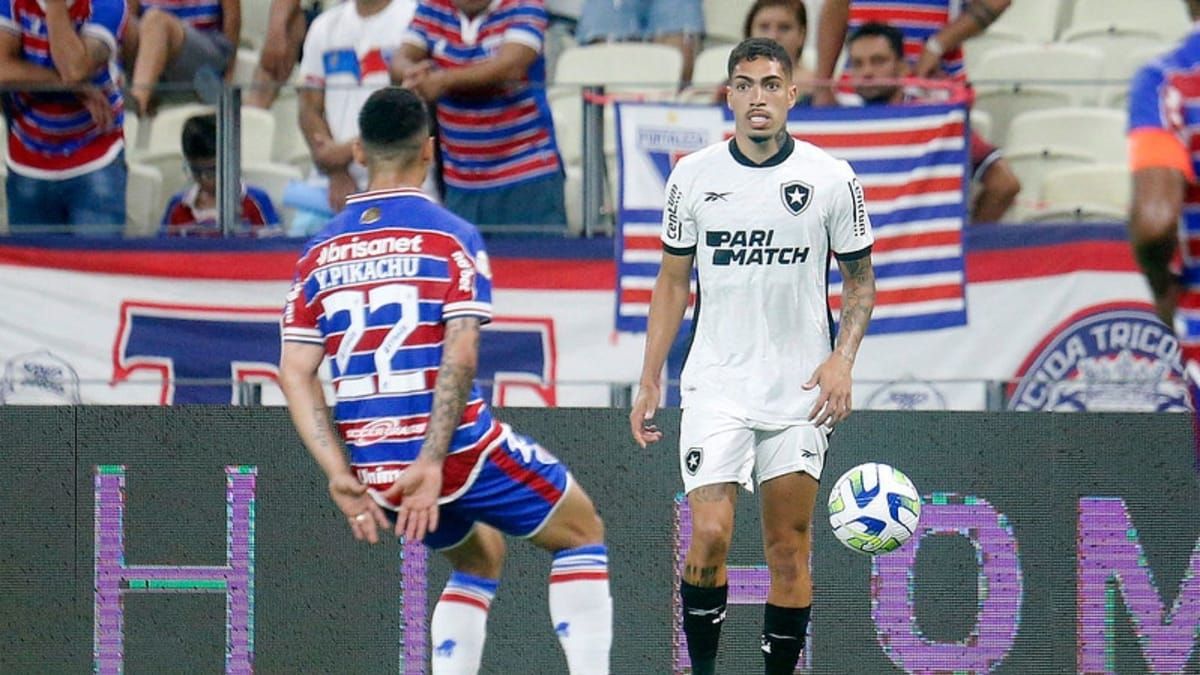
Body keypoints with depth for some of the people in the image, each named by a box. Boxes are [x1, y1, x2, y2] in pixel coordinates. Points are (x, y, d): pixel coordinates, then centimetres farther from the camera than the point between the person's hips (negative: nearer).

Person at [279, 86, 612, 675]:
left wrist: (340, 474, -1)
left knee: (479, 557, 29)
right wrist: (432, 463, -19)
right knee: (582, 532, 17)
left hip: (374, 466, 5)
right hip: (458, 449, -5)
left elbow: (294, 372, 2)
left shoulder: (320, 252, 9)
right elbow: (460, 355, -16)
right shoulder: (450, 237, -4)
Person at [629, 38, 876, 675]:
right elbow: (672, 281, 10)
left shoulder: (832, 179, -1)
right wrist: (649, 382, 6)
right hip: (715, 385, 0)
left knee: (789, 552, 2)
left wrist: (842, 360, -7)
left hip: (800, 392, 0)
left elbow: (860, 279, 8)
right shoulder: (692, 176, 2)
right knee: (708, 536, -13)